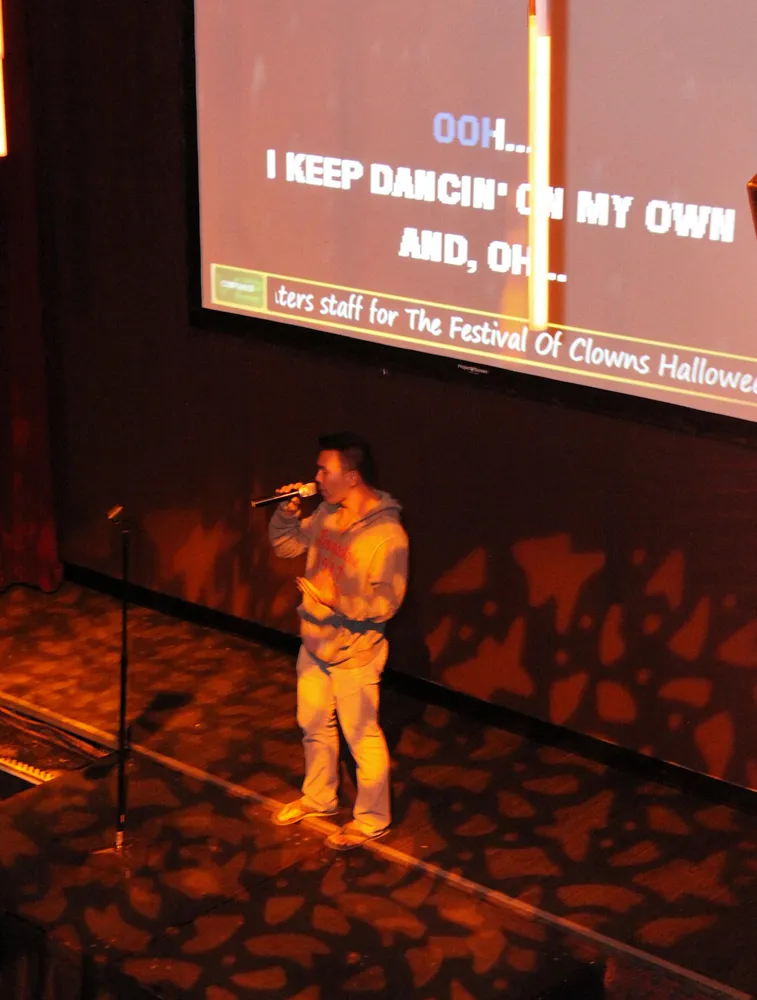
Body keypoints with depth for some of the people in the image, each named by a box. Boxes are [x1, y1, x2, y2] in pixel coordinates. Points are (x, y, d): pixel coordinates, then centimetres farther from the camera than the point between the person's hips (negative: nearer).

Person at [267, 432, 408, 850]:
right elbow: (286, 545, 10)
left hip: (353, 654, -8)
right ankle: (318, 798, 45)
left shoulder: (387, 535, -25)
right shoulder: (327, 514, -3)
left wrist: (334, 601, -33)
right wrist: (288, 513, -8)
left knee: (362, 738, 7)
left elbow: (385, 602, -25)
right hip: (314, 644, 8)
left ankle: (371, 819, 24)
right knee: (314, 725, 24)